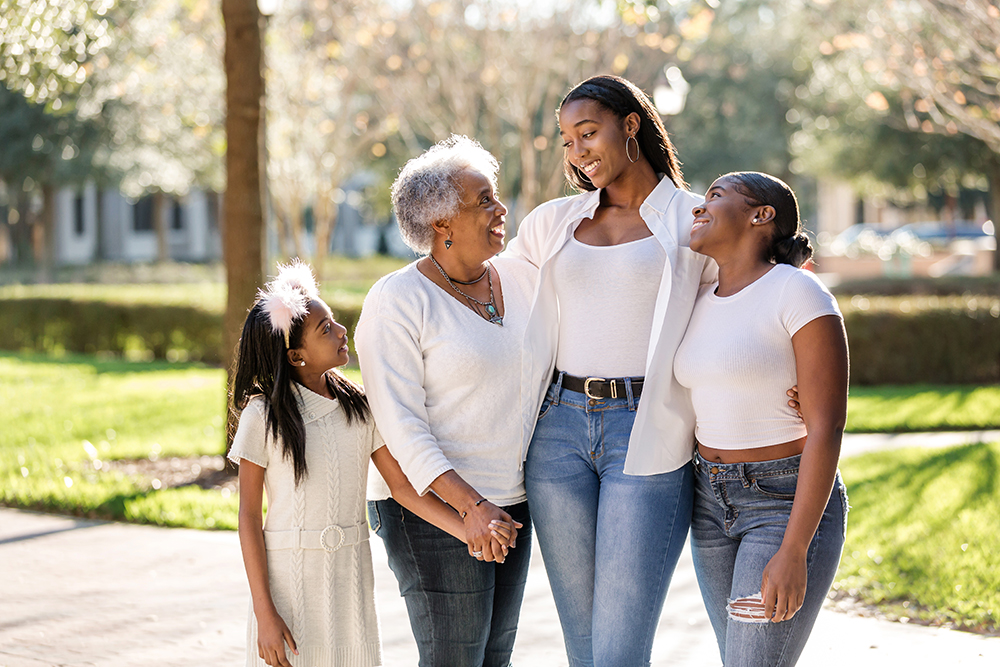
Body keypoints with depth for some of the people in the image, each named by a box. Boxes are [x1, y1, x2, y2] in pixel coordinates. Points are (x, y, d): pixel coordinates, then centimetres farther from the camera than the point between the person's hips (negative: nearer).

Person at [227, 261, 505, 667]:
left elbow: (402, 485, 0)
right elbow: (249, 517, -7)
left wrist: (469, 532, -12)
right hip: (289, 576, -4)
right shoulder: (263, 416, -8)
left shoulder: (359, 407, 3)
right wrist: (263, 612, -11)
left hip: (350, 578, 4)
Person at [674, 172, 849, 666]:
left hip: (792, 507, -8)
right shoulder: (703, 304, 8)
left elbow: (827, 428, -19)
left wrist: (793, 552, -23)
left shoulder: (801, 295, -15)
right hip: (714, 504, 8)